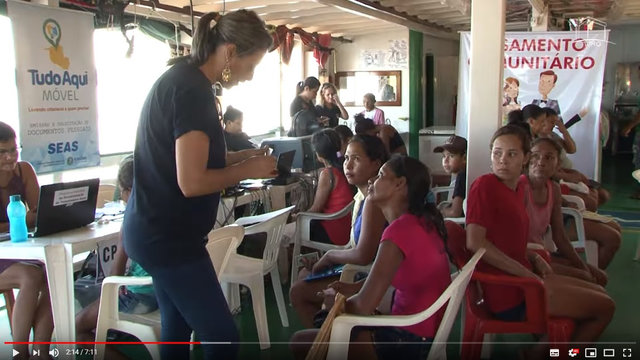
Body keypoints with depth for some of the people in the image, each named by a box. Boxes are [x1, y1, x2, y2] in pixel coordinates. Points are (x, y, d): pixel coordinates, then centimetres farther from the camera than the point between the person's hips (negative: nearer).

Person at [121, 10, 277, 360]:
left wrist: (241, 156, 8)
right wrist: (248, 170, -11)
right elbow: (192, 182, -25)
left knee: (178, 328, 19)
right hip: (168, 236, -10)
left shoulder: (181, 78, 10)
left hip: (155, 230, 10)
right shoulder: (193, 90, -21)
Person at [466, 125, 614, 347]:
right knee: (604, 307, 2)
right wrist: (527, 273, -20)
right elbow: (475, 242, -25)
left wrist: (535, 259, -1)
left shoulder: (517, 188, 10)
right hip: (510, 295, -9)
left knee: (598, 293, 25)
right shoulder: (484, 185, -16)